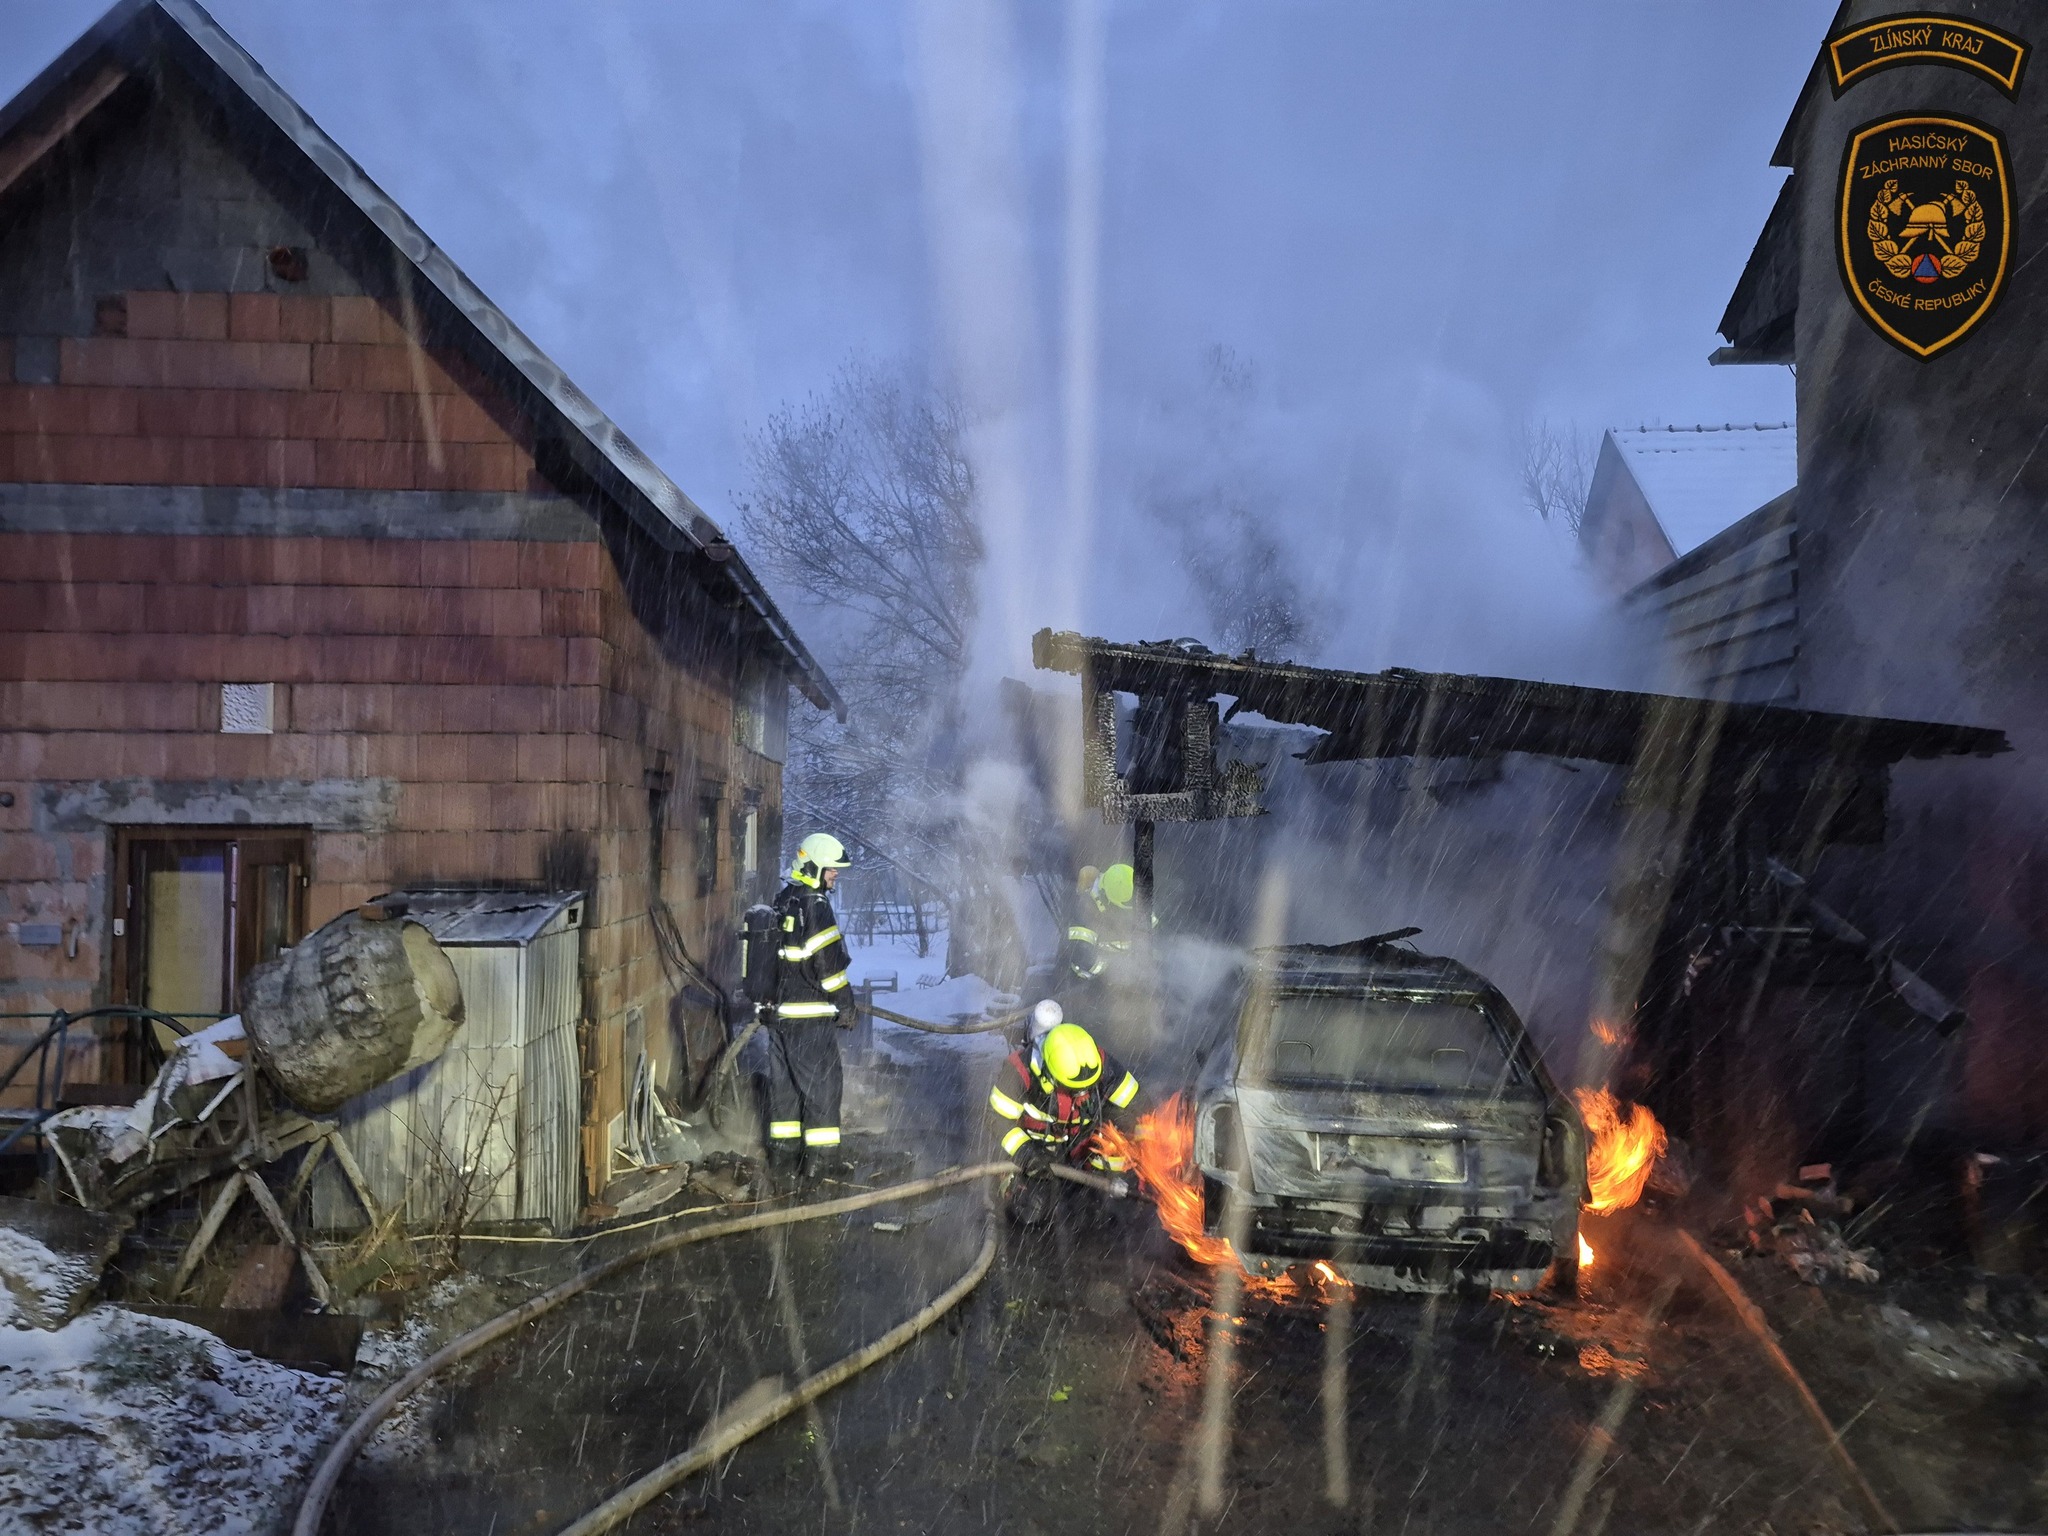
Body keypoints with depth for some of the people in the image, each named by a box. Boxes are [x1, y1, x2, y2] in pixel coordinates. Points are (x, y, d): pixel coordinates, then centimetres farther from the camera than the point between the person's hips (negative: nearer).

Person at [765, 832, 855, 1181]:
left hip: (778, 1009, 8)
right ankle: (820, 1154, 5)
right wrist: (845, 1004, -7)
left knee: (783, 1080, 13)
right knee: (821, 1081, 1)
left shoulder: (782, 902, 11)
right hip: (809, 1014, -8)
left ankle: (782, 1154, 19)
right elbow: (828, 962, -17)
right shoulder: (815, 906, -16)